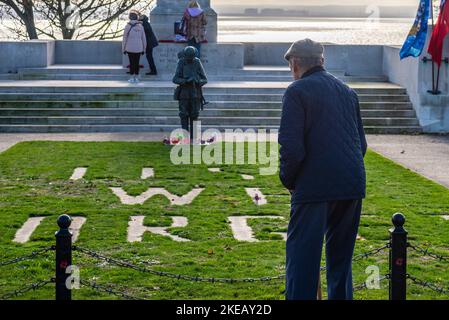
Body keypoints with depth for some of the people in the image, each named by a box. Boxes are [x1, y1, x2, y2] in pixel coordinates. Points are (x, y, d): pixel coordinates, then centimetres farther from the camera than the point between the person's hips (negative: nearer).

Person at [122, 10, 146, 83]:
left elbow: (125, 38, -4)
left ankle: (132, 78, 3)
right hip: (139, 48, 2)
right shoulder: (140, 26, 0)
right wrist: (144, 49, 13)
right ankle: (136, 78, 10)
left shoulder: (128, 26, -8)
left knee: (132, 63, 2)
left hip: (130, 48, -2)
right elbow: (144, 38, 4)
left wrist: (123, 49, 4)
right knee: (137, 62, 7)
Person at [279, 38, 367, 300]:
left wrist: (288, 180, 2)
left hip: (314, 187, -6)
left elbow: (291, 146, -12)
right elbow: (361, 143, 18)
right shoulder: (347, 91, 15)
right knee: (341, 256, 17)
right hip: (353, 186, 6)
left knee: (302, 258, -2)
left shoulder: (297, 91, -5)